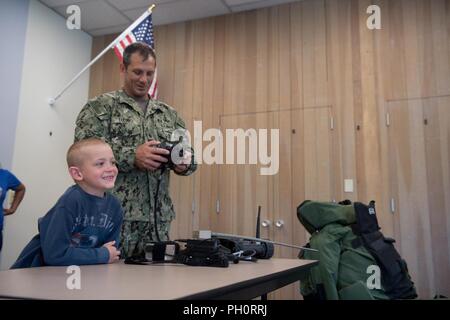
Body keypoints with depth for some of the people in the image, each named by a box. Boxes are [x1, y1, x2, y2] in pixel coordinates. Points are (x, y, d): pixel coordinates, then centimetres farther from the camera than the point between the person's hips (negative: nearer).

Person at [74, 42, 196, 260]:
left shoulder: (169, 114, 16)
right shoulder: (100, 106, 2)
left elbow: (190, 153, 13)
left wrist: (184, 162, -11)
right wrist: (132, 156, -22)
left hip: (158, 217, 5)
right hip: (114, 215, -4)